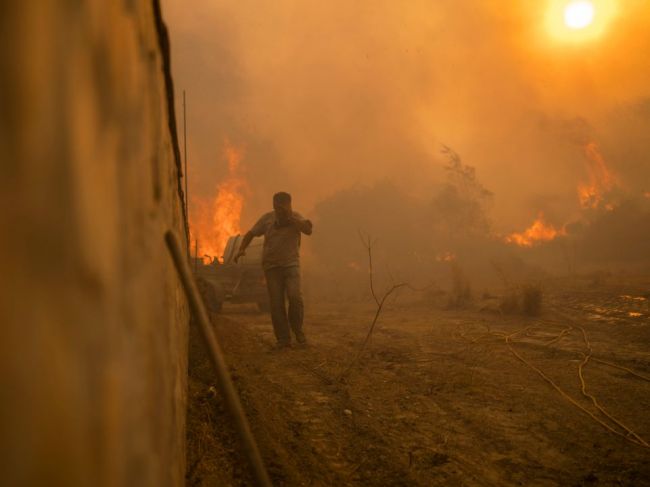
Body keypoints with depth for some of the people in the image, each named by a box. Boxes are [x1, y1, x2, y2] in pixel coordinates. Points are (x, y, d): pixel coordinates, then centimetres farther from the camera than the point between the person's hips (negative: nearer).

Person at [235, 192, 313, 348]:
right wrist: (241, 249, -6)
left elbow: (308, 230, -20)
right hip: (272, 266, 2)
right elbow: (251, 233, 10)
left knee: (295, 296, -19)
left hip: (291, 264, -1)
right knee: (276, 303, -3)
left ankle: (298, 331, 4)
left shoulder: (295, 217, -2)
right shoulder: (267, 218, 3)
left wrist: (290, 217, -24)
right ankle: (283, 339, 6)